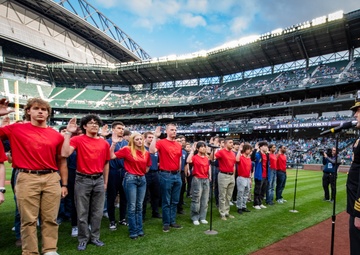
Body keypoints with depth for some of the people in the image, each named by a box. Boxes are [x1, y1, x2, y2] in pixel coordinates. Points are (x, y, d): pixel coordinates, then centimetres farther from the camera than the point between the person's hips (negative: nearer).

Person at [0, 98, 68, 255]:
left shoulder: (56, 135, 8)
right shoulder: (16, 129, 4)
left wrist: (64, 184, 10)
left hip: (52, 179, 2)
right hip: (27, 179, -2)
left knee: (50, 219, 9)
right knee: (29, 220, 5)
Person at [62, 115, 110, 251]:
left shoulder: (104, 143, 5)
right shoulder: (78, 139, -6)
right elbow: (65, 153, -22)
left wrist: (105, 182, 13)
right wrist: (68, 133, -21)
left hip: (99, 180, 3)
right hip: (83, 180, -3)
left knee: (97, 212, 12)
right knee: (82, 212, 8)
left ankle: (94, 237, 28)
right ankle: (83, 239, 24)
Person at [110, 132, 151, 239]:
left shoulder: (146, 152, 6)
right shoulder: (127, 149, -6)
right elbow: (112, 156, -12)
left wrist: (142, 173, 10)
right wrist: (114, 143, -20)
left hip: (142, 179, 5)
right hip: (130, 179, -5)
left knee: (139, 206, 12)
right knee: (132, 206, 1)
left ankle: (139, 229, 23)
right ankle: (133, 231, 13)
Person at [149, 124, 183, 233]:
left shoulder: (179, 145, 10)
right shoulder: (161, 142, -7)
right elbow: (151, 151, -25)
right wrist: (155, 137, -25)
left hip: (177, 175, 6)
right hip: (166, 175, -6)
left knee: (175, 201, 13)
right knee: (166, 201, 4)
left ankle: (173, 221, 26)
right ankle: (166, 223, 17)